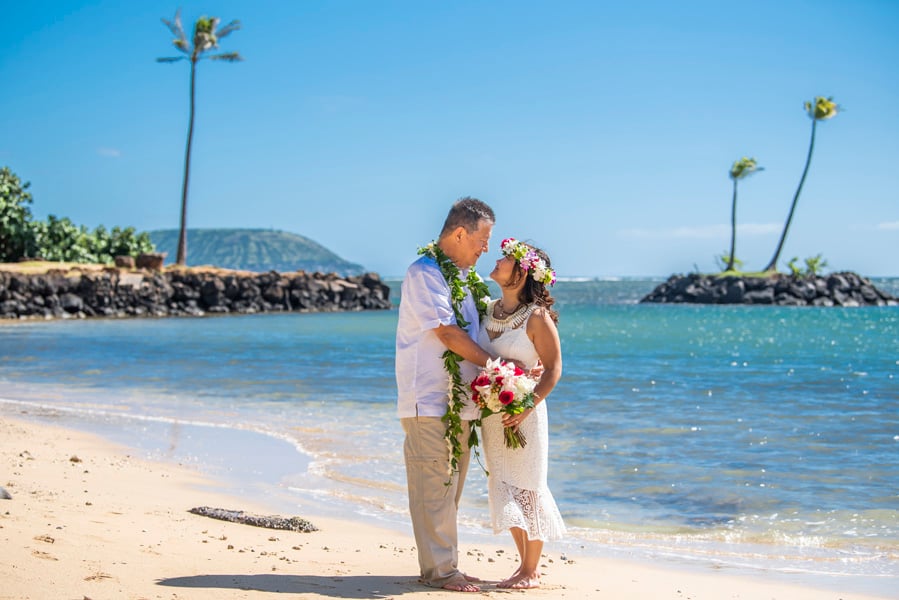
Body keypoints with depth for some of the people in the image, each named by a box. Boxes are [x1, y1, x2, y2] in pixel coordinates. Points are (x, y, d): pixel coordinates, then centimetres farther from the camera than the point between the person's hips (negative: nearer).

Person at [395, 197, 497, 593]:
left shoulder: (465, 276, 17)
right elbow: (448, 333, -15)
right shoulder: (424, 273, -10)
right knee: (434, 486, -6)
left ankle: (444, 564, 18)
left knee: (450, 486, 11)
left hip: (459, 400, 9)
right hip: (429, 400, -9)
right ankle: (438, 570, -1)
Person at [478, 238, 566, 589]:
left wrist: (527, 407, -20)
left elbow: (553, 368, -11)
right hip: (491, 414, 7)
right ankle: (524, 565, 22)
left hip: (523, 414, -7)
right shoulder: (489, 310, 7)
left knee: (526, 488, 0)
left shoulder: (537, 316, -13)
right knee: (504, 489, 11)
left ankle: (531, 572, 10)